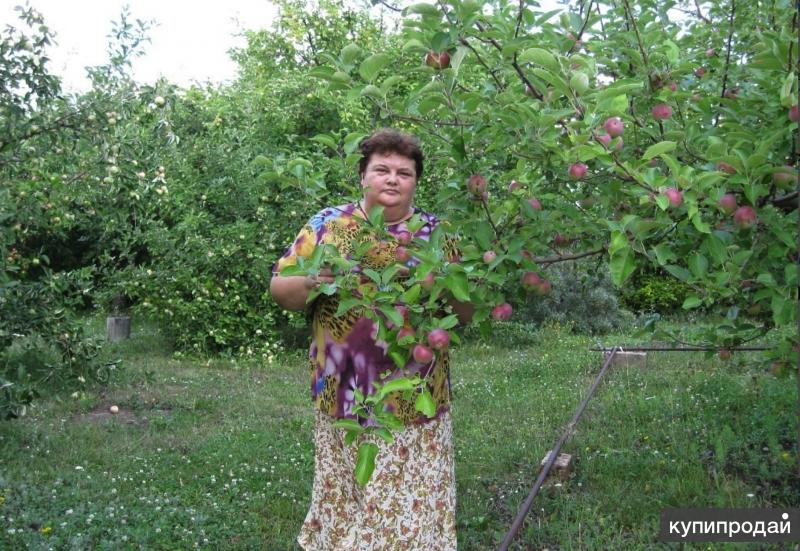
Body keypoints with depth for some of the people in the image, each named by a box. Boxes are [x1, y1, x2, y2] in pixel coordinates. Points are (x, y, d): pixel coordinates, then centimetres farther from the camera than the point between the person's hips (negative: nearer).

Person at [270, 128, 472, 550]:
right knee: (343, 510, 12)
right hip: (341, 402, 0)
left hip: (417, 406, 0)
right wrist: (312, 282, -16)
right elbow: (280, 289, 4)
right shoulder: (327, 224, 3)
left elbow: (466, 311, 6)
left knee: (413, 511, 8)